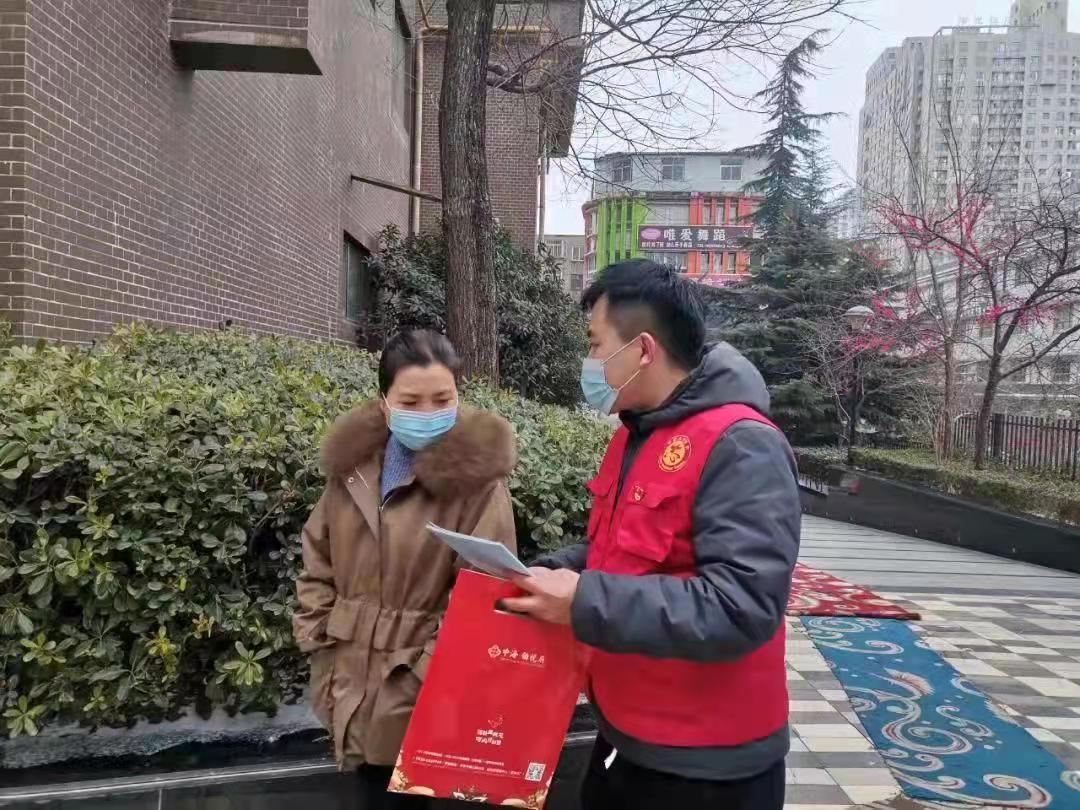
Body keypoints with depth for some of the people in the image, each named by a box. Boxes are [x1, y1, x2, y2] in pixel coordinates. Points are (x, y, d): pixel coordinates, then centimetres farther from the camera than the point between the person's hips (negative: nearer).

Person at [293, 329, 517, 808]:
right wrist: (317, 640, 5)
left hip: (418, 697, -5)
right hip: (349, 680, 5)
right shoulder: (353, 462, 1)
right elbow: (317, 558, 11)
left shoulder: (475, 477, -15)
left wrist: (424, 674, -17)